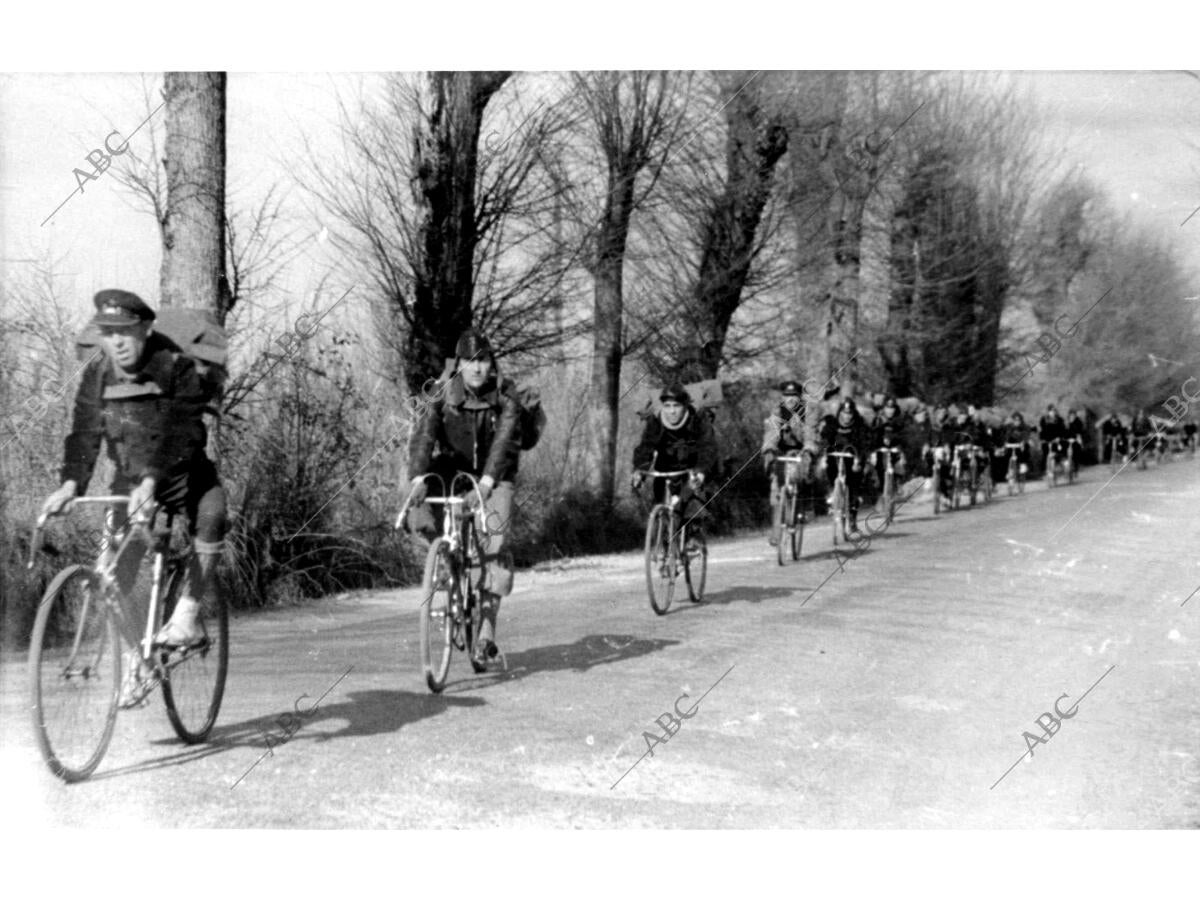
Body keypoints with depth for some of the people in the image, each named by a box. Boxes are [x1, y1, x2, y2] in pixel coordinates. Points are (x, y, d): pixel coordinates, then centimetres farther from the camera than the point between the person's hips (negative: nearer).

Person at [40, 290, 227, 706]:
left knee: (212, 510, -34)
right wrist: (70, 483, -26)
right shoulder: (97, 375, -4)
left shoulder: (176, 368, -19)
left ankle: (187, 613, -21)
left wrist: (152, 481, -42)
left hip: (182, 474, -4)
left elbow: (178, 436, -28)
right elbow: (85, 433, -10)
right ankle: (136, 663, 10)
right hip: (130, 480, 4)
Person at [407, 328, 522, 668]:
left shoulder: (505, 400, -16)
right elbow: (423, 437, -24)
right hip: (454, 470, 3)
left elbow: (504, 443, -29)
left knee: (491, 550, -16)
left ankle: (487, 634, -11)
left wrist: (485, 484, -45)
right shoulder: (444, 397, -13)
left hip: (494, 477, -3)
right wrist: (419, 479, -41)